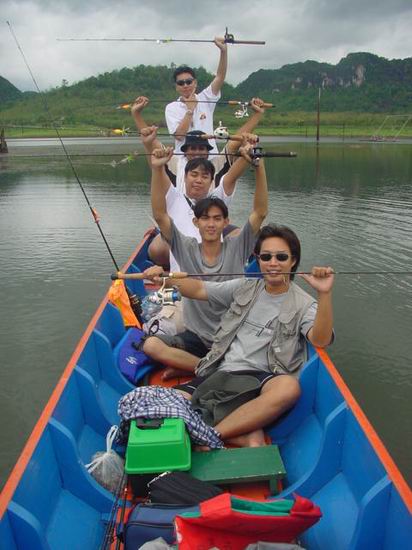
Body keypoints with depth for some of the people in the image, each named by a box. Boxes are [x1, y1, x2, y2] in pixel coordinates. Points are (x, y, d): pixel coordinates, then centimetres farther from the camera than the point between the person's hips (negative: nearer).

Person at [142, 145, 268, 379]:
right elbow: (160, 214, -11)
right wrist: (158, 169, -23)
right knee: (151, 345, -24)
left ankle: (188, 366, -10)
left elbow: (260, 212, -14)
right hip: (195, 337, 1)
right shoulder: (186, 248, 0)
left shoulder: (236, 248, -2)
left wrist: (259, 166, -26)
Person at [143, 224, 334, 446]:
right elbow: (198, 289, 19)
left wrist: (324, 294, -30)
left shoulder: (302, 304, 3)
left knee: (289, 387, -40)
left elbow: (320, 340, -15)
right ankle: (249, 438, -25)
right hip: (221, 373, 4)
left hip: (261, 378, -3)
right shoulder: (245, 288, 17)